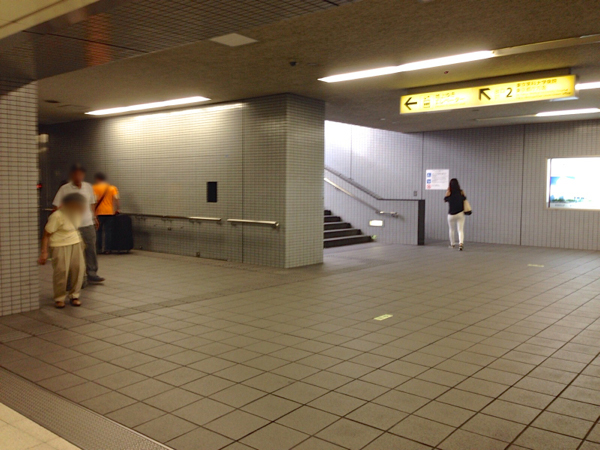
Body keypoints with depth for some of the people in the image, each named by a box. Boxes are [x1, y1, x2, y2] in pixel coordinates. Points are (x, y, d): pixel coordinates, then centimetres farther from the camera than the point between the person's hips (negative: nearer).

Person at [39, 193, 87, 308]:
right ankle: (59, 299, 7)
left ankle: (74, 296, 12)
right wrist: (44, 252, -16)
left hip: (75, 243, 6)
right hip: (60, 245, -6)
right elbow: (46, 234, -13)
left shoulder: (75, 213, 3)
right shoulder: (57, 216, -18)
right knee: (61, 271, -9)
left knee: (78, 268, -2)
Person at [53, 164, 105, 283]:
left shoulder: (88, 187, 7)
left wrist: (94, 217, 19)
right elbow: (57, 207, -5)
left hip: (88, 224, 4)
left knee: (91, 250, 8)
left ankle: (92, 274, 18)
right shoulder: (65, 189, -6)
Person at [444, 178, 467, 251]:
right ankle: (461, 243, -22)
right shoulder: (461, 192, -6)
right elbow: (464, 199, 10)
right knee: (460, 230, -2)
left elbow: (445, 200, 8)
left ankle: (452, 244, 28)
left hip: (451, 214, 0)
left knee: (452, 230, 18)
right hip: (460, 214, 0)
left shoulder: (449, 193, -9)